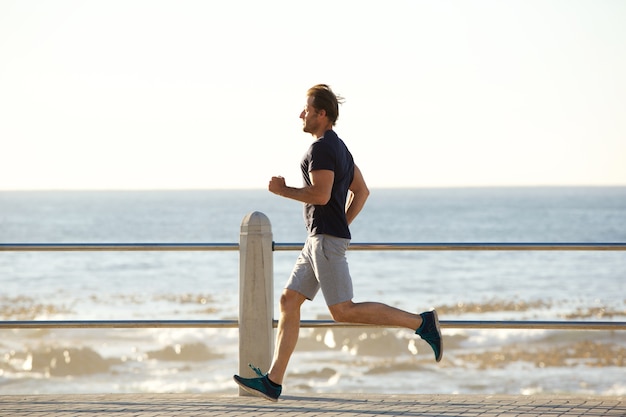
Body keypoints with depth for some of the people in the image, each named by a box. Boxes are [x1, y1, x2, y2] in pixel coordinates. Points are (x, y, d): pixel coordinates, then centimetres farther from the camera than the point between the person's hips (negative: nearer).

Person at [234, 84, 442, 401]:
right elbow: (362, 191, 23)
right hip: (318, 240, 11)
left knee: (343, 311, -11)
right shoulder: (339, 147, 19)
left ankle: (421, 322, -10)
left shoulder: (321, 147, -13)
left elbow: (321, 194, -23)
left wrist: (283, 191, -10)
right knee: (288, 301, 8)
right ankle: (272, 382, 6)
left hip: (326, 239, -11)